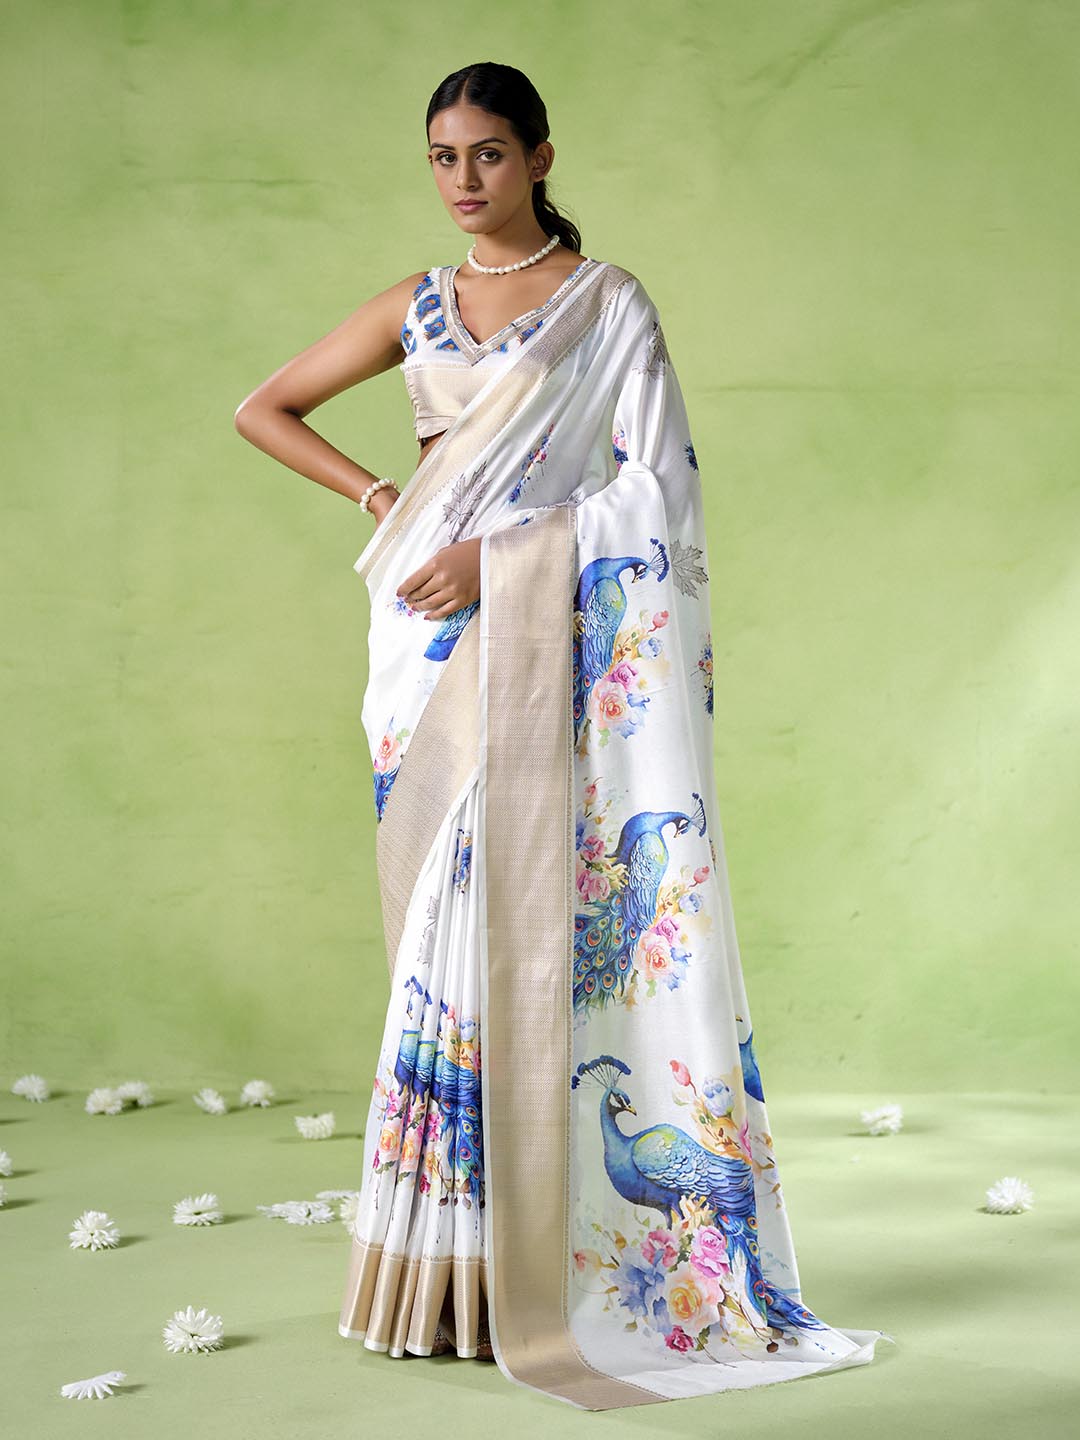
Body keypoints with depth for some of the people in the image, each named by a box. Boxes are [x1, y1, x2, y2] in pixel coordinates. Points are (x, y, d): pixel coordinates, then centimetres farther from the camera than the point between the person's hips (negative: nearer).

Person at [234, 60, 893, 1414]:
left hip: (546, 641, -4)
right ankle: (445, 1263, 8)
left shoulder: (610, 302, 2)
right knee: (440, 916, 2)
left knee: (521, 916, -9)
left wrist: (496, 553, -15)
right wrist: (375, 495, 7)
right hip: (431, 639, 4)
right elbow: (263, 409, 21)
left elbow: (655, 489, -7)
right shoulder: (417, 306, 14)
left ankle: (526, 1264, -2)